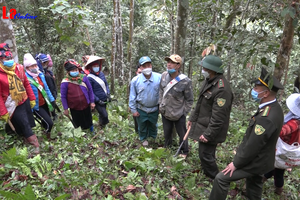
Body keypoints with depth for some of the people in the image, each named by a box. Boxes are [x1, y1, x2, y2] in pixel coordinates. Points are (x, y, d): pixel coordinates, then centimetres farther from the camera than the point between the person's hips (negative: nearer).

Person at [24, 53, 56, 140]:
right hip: (36, 106, -6)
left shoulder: (40, 74, 1)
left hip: (45, 103, 7)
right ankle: (48, 137, 19)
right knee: (49, 123, -9)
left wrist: (51, 99, 12)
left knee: (45, 121, 20)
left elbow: (46, 88, 10)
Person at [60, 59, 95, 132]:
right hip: (74, 108, -2)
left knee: (89, 121, 22)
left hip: (86, 106, 2)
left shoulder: (83, 78, -8)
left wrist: (92, 102, 3)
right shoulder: (65, 82, -15)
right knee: (78, 125, 15)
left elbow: (90, 90, 1)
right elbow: (63, 96, -8)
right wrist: (65, 109, -6)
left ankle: (92, 133, 47)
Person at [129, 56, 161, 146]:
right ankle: (143, 139, 46)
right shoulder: (135, 80, -16)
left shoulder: (159, 77, -18)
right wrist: (133, 110, -3)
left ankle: (153, 138, 49)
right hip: (141, 109, 0)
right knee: (142, 126, 20)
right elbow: (132, 96, -6)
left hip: (154, 109, 0)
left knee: (153, 125, 24)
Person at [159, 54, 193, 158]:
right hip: (165, 112, 5)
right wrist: (160, 104, 8)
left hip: (179, 115, -5)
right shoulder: (164, 75, -7)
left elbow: (189, 100, -10)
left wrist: (184, 113, -8)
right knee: (167, 133, 25)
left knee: (182, 134, 15)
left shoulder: (185, 81, -22)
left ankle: (184, 152, 40)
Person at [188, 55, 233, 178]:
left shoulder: (222, 89, -27)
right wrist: (192, 118, 18)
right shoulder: (209, 81, 4)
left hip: (210, 129, -9)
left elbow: (218, 117, -26)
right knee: (205, 154, 24)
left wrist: (208, 134, -22)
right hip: (202, 126, 9)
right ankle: (207, 175, 47)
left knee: (206, 155, 1)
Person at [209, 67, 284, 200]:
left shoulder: (266, 118, -34)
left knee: (221, 178, -1)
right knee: (253, 185, 27)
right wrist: (241, 151, 12)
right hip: (260, 159, 9)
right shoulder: (274, 108, -3)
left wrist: (236, 164, -14)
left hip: (254, 162, -9)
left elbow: (252, 146, -27)